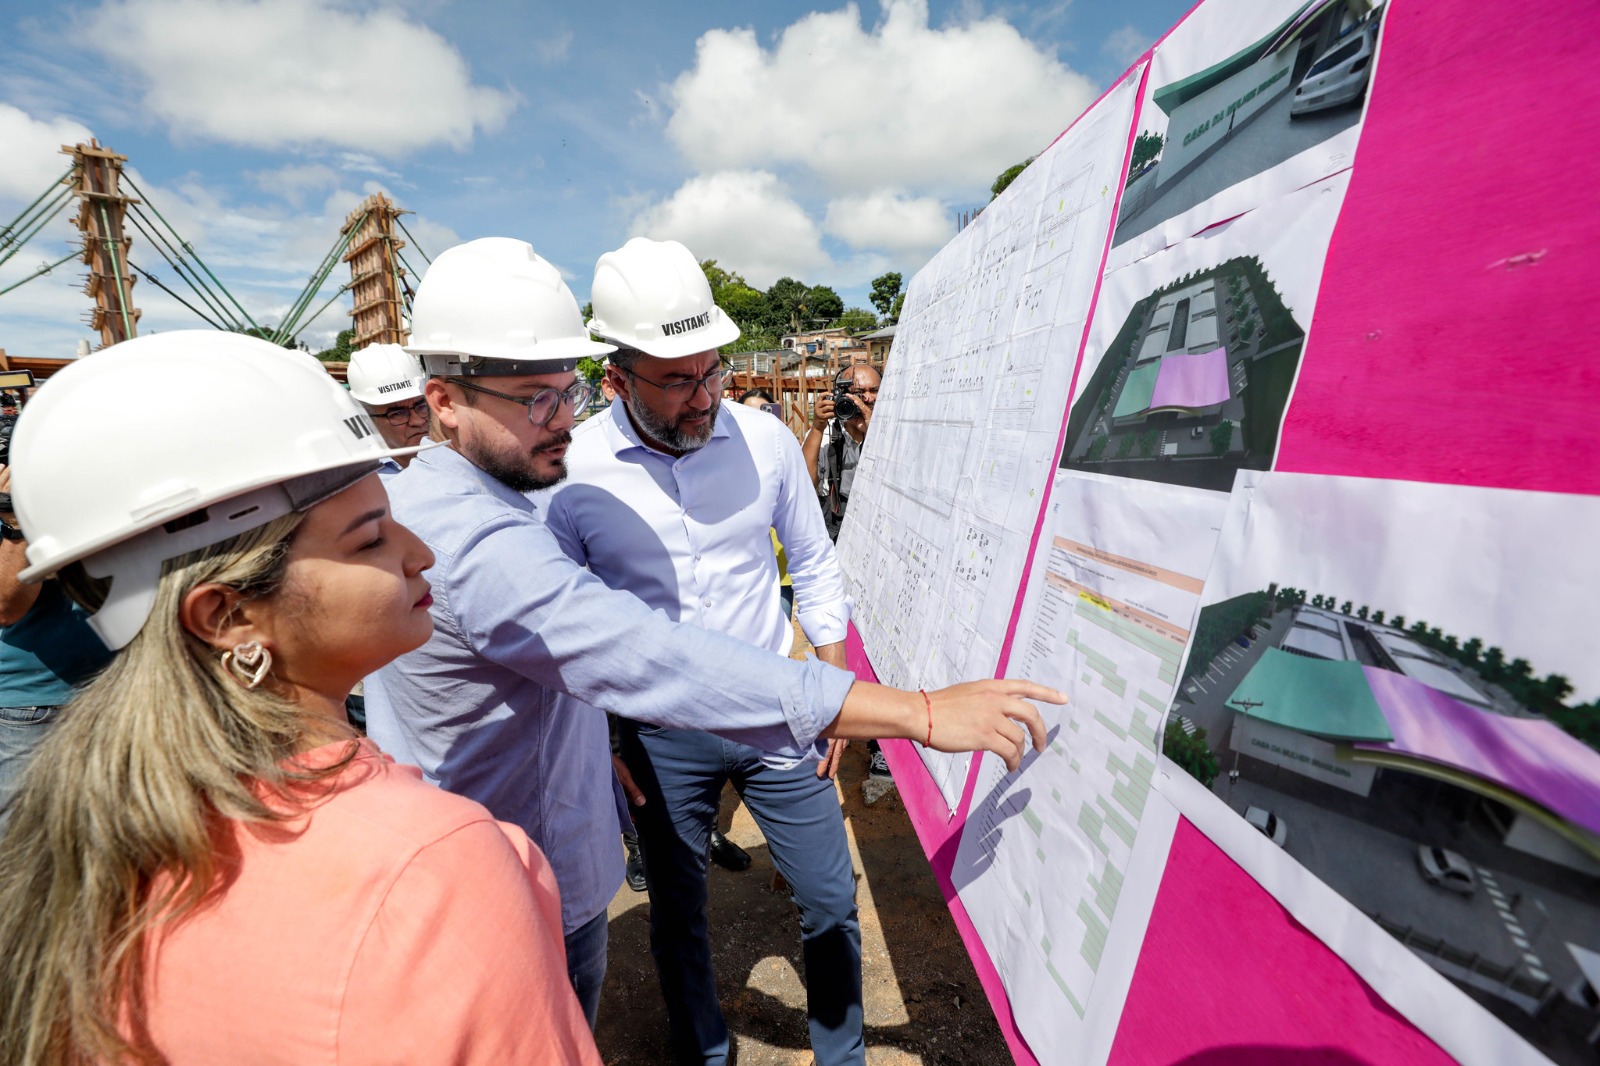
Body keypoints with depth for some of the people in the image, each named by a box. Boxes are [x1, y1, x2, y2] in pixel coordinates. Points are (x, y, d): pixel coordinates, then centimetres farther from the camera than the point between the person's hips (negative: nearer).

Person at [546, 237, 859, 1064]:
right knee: (676, 917, 21)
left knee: (830, 903, 15)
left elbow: (814, 567, 3)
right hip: (662, 736, -1)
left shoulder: (765, 441, -8)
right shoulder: (570, 474, -14)